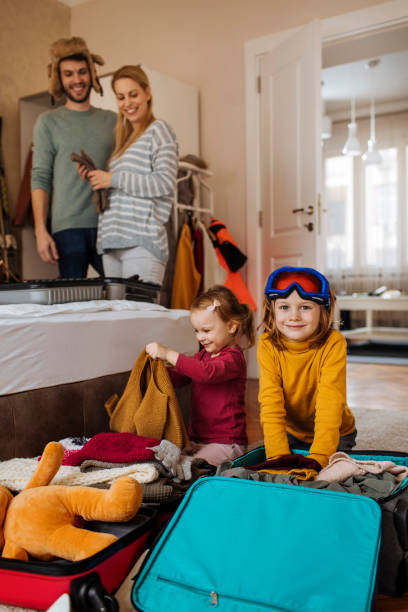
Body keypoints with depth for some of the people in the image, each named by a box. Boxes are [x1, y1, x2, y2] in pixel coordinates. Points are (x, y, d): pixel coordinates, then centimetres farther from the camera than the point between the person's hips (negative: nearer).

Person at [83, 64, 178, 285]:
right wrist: (96, 178, 8)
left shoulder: (158, 130, 3)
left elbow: (165, 182, -11)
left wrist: (113, 179, -8)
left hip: (142, 242, -7)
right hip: (111, 242, 7)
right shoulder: (124, 139, 25)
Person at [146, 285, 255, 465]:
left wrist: (168, 354, -31)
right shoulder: (202, 356, 16)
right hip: (196, 440, 8)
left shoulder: (233, 357, -12)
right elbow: (176, 379, 13)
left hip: (225, 443, -8)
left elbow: (207, 372, -32)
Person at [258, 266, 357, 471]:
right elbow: (271, 403, -23)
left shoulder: (333, 343, -25)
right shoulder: (268, 345, -19)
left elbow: (330, 404, -30)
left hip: (335, 435, -1)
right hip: (290, 433, 2)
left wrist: (317, 459, -38)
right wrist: (279, 456, -32)